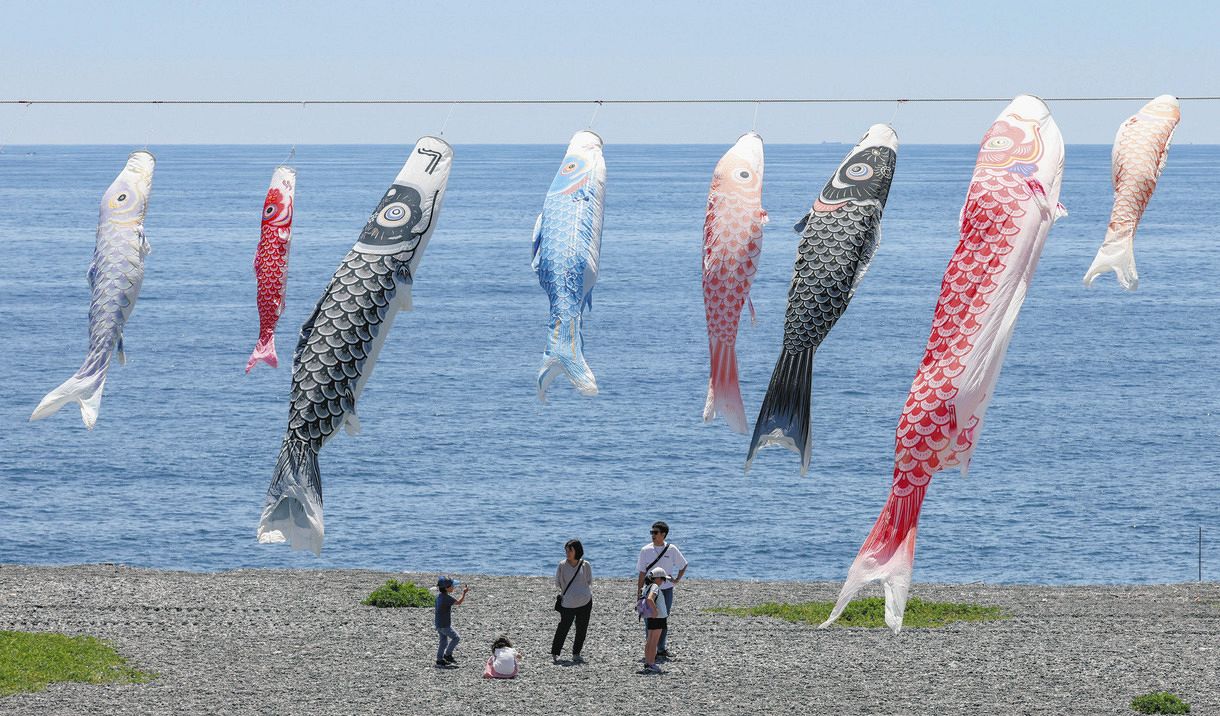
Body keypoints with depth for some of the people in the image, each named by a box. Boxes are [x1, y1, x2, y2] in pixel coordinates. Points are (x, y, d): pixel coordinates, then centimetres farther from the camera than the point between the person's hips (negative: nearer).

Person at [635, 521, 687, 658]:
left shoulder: (671, 550, -1)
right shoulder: (646, 550, -3)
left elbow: (683, 565, 15)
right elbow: (642, 573, -1)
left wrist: (677, 580, 4)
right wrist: (639, 592, -3)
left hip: (666, 590, 1)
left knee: (663, 620, 7)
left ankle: (662, 649, 16)